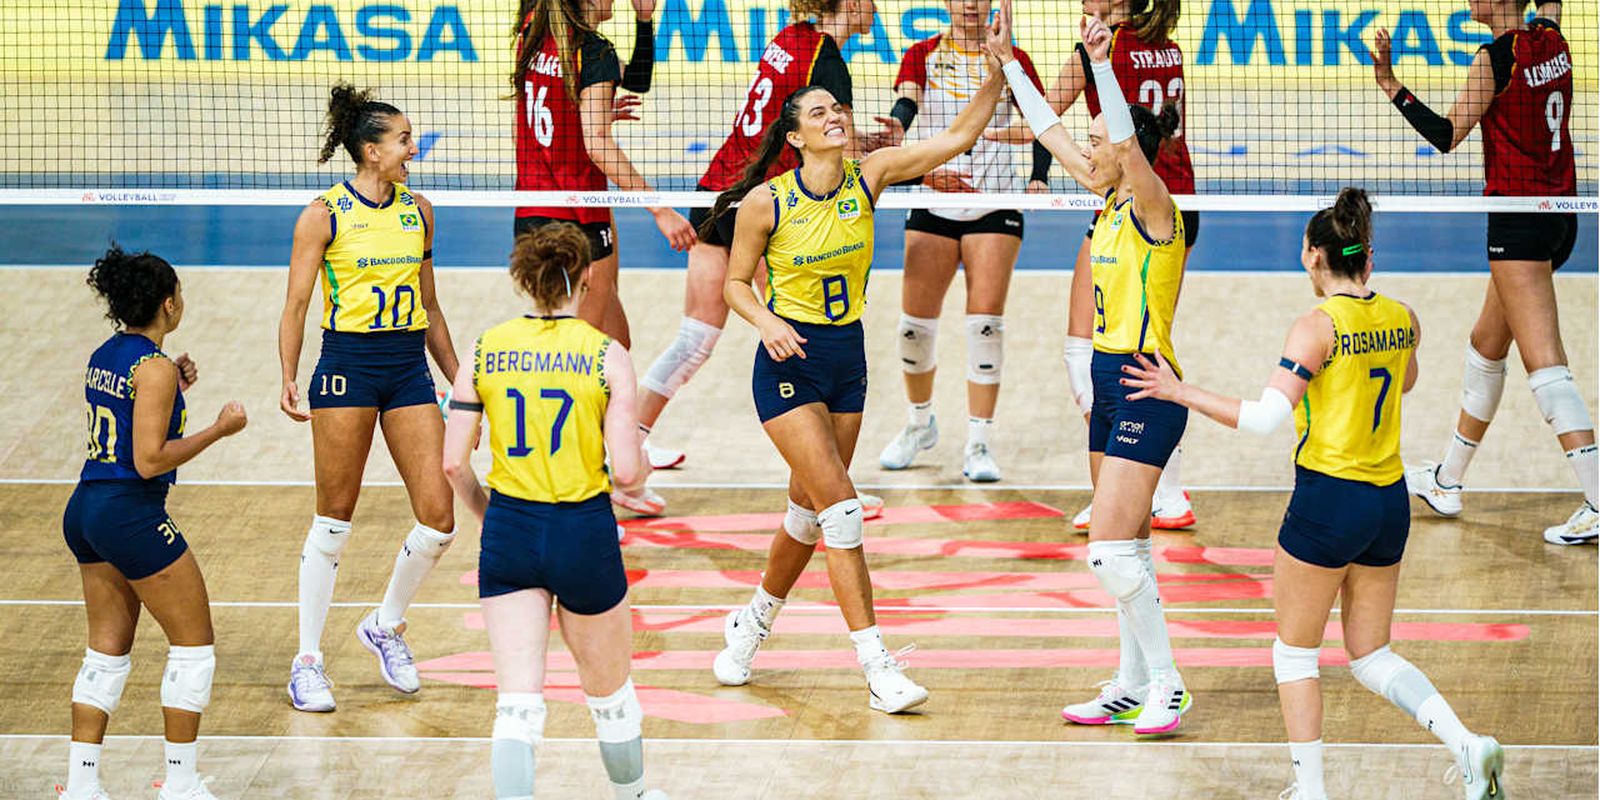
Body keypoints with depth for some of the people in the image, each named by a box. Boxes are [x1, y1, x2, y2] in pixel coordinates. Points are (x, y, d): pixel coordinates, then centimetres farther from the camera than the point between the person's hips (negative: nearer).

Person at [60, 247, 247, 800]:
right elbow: (150, 460, -19)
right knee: (194, 642, 4)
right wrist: (219, 430, -11)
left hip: (85, 511, 9)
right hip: (132, 514, -9)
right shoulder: (154, 367, -16)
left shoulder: (104, 355, 11)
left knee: (108, 650, 13)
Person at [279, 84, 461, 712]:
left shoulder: (418, 211, 10)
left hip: (409, 365, 5)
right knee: (334, 519, 0)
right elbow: (295, 307, -3)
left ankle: (386, 625, 21)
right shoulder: (325, 215, -5)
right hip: (347, 363, -5)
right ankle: (308, 661, 10)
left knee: (439, 519, -3)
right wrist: (289, 378, -16)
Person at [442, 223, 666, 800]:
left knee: (518, 705, -1)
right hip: (584, 531, -1)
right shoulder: (608, 356, -8)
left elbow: (453, 462, -2)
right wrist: (643, 460, 10)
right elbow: (626, 471, -13)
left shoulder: (485, 351, -1)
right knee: (610, 692, 21)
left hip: (508, 531, 2)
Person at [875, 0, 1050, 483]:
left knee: (985, 321, -9)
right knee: (916, 322, 0)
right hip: (933, 204, 1)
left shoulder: (1013, 61, 5)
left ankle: (979, 444, -3)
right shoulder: (922, 57, 4)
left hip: (996, 204, -1)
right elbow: (902, 112, -12)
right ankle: (920, 422, 25)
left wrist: (1038, 180, -9)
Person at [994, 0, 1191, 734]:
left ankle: (1166, 685, -7)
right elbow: (1049, 131, 18)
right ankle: (1133, 688, 15)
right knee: (1124, 548, 11)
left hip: (1146, 391, -9)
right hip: (1111, 386, 9)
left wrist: (1101, 63, -42)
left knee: (1110, 549, -13)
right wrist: (1007, 61, 18)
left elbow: (1128, 141, -32)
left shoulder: (1152, 208, -14)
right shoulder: (1111, 200, 10)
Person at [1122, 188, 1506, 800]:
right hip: (1390, 501, 6)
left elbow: (1265, 418, -23)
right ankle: (1466, 745, -4)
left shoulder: (1318, 326, -15)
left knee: (1295, 652, 11)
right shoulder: (1402, 319, 4)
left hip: (1327, 502, -6)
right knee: (1371, 656, 16)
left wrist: (1181, 393, -15)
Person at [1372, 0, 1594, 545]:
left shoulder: (1495, 57, -15)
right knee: (1486, 348, 21)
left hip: (1518, 218, -9)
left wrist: (1391, 85, -12)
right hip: (1561, 213, 9)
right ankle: (1447, 484, 33)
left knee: (1544, 362, -13)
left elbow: (1446, 136, -14)